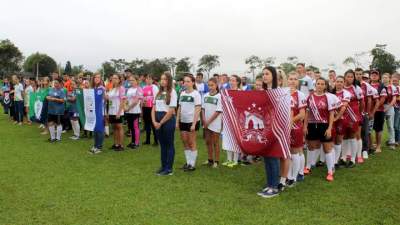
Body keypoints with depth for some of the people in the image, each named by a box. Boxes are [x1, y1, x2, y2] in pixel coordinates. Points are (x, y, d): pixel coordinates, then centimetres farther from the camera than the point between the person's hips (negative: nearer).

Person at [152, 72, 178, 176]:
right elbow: (154, 108, 9)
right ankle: (163, 166, 21)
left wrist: (161, 123, -11)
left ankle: (169, 169, 8)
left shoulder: (172, 92, -7)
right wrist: (154, 121, -5)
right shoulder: (159, 92, 12)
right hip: (158, 121, 6)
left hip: (168, 120, -6)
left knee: (169, 144, 2)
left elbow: (171, 111, -13)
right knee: (162, 144, 12)